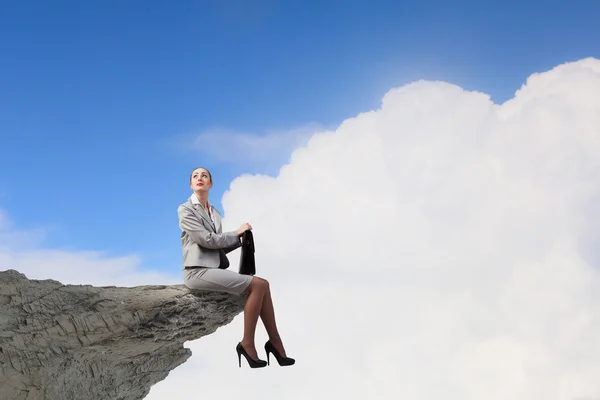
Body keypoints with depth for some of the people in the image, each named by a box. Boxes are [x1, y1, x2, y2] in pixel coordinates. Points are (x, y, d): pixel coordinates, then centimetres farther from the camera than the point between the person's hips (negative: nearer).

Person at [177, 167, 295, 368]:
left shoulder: (214, 212, 20)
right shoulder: (185, 210, -3)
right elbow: (207, 240, -13)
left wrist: (241, 238, 0)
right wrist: (237, 232, -2)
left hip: (214, 269, 7)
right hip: (198, 271, -7)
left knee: (262, 285, -11)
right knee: (258, 285, -20)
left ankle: (275, 343, -9)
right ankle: (247, 344, -14)